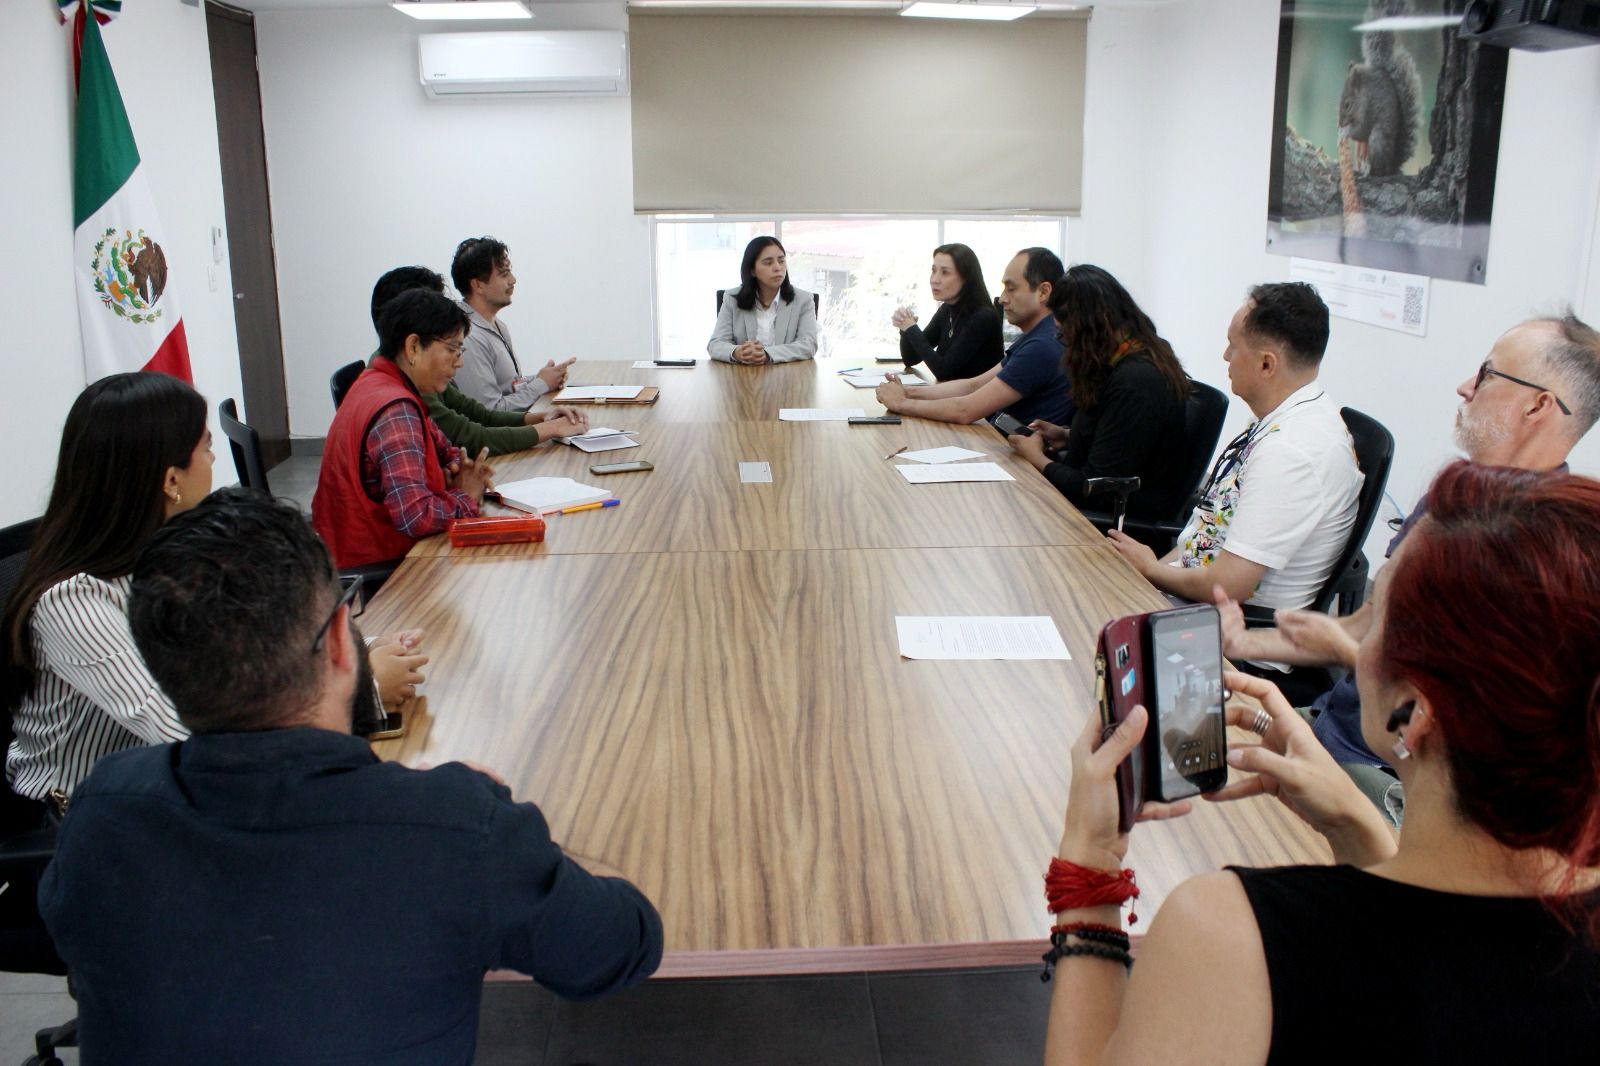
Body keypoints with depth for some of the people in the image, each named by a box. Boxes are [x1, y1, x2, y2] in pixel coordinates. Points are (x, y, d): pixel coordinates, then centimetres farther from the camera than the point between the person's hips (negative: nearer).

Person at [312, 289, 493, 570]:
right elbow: (416, 517, -32)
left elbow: (440, 447, 22)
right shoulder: (396, 411, -22)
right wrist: (466, 497, -13)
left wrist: (456, 470, 0)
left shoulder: (375, 382, 8)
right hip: (373, 565, -9)